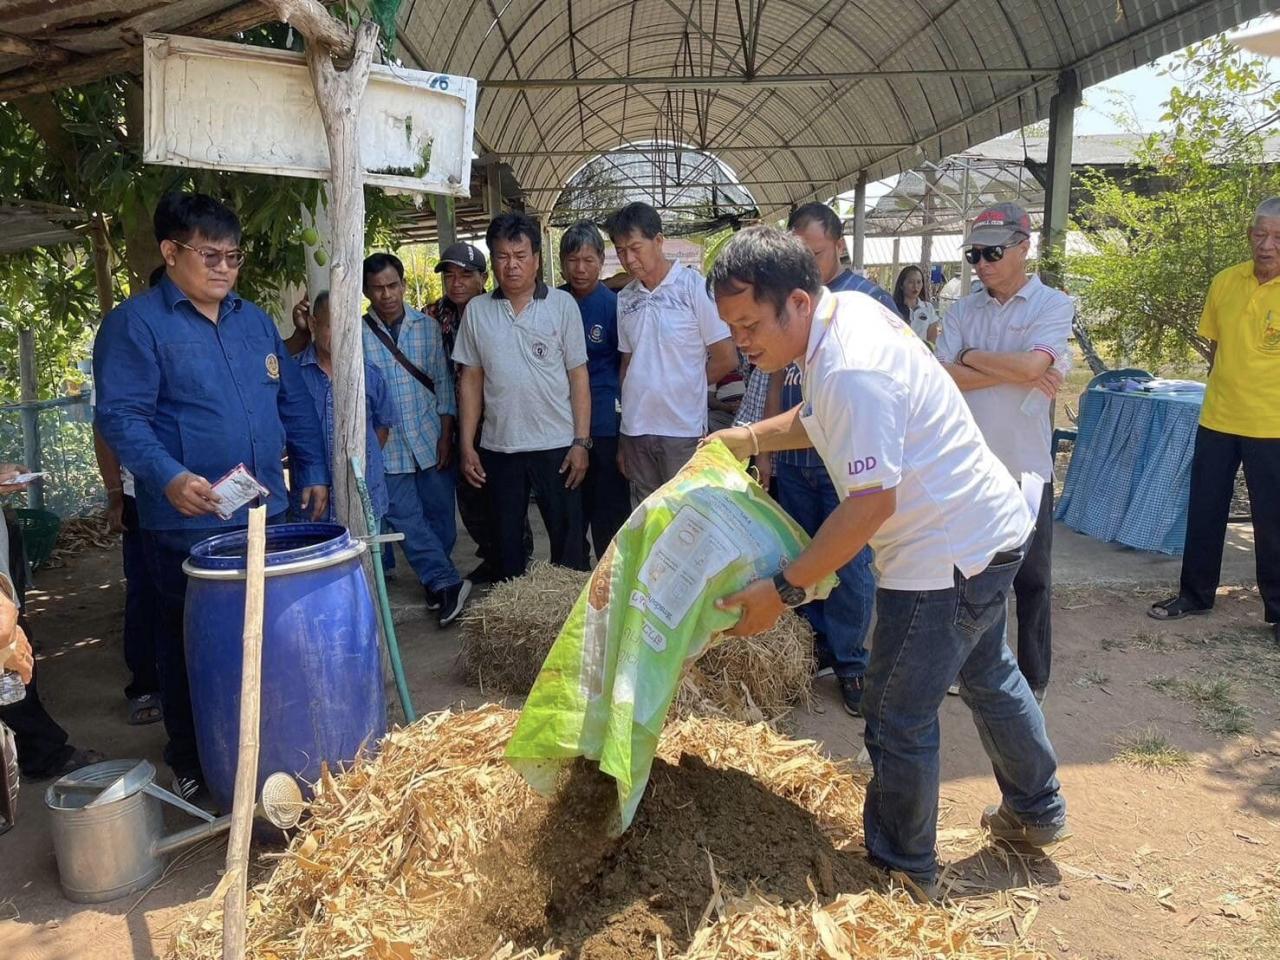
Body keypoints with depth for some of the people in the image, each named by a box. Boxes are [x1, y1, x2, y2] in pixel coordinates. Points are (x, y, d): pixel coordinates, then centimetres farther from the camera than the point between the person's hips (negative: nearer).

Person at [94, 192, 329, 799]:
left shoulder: (253, 319, 14)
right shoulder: (135, 323, -5)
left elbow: (293, 402, 18)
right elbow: (121, 415, -15)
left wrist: (312, 470, 11)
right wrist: (169, 477, -29)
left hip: (266, 515, 6)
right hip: (187, 524, -5)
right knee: (192, 648, 7)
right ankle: (190, 763, 25)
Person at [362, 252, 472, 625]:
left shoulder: (428, 326, 4)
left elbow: (443, 381, 6)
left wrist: (446, 434, 1)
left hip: (430, 440, 2)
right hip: (386, 446, -2)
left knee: (440, 516, 7)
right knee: (406, 519, -6)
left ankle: (437, 584, 25)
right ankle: (447, 584, -2)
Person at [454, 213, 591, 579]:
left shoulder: (562, 305, -1)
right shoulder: (477, 310, 5)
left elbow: (578, 376, -2)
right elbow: (471, 379, 7)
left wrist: (582, 442, -7)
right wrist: (467, 446, 3)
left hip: (557, 444, -2)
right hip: (498, 448, 2)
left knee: (568, 540, 4)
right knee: (507, 542, 13)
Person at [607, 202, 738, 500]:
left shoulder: (694, 286, -6)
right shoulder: (625, 298, 9)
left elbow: (726, 359, -4)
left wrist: (685, 387, 6)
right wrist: (622, 440, 13)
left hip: (683, 430, -4)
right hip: (635, 430, 5)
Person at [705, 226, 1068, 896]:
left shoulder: (851, 373, -31)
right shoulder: (847, 309, 1)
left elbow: (872, 502, -29)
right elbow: (819, 419, 16)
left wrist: (783, 590, -25)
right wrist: (747, 438, 5)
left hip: (949, 553, -11)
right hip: (987, 531, 11)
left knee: (897, 719, 3)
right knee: (986, 673, 28)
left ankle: (903, 874, 23)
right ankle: (1036, 812, 50)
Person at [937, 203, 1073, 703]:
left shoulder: (1053, 304, -4)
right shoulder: (963, 310, 6)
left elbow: (1032, 363, -22)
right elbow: (941, 376, -8)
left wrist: (971, 357, -7)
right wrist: (1017, 375, -14)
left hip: (1025, 466, -3)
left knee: (1031, 578, 9)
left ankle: (1033, 678, 25)